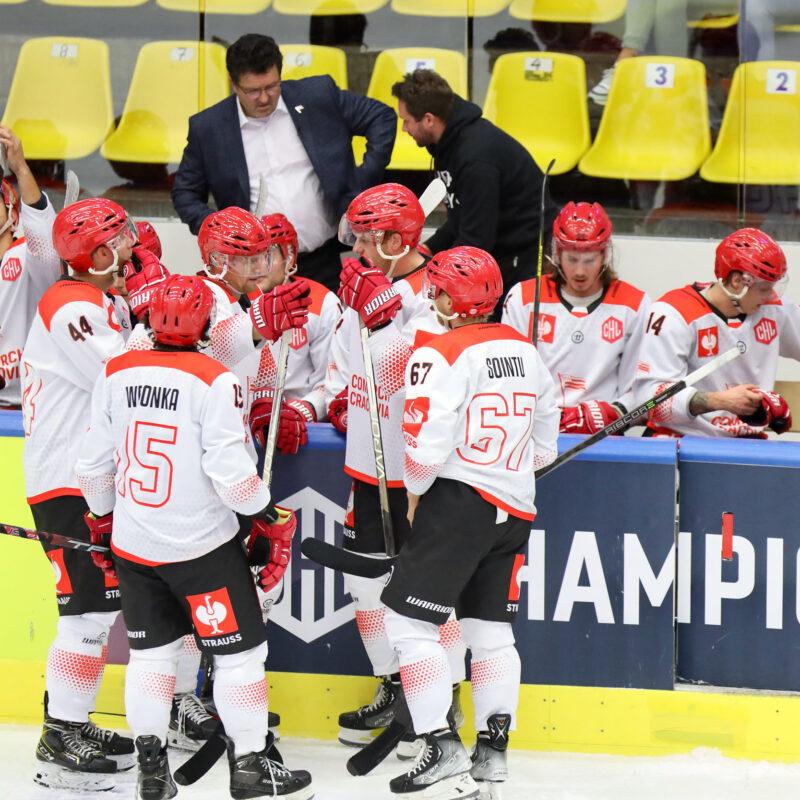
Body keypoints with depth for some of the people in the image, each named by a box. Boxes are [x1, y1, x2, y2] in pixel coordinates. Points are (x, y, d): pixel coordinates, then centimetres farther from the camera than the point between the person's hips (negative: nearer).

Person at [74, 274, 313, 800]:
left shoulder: (116, 375, 0)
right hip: (201, 546, -5)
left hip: (133, 545, 5)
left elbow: (94, 462, 6)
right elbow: (228, 466, -19)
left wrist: (103, 520, 22)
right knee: (240, 650, 7)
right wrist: (271, 519, -4)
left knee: (152, 650, 17)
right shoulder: (215, 381, -15)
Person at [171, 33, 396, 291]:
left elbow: (381, 117, 10)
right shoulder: (207, 127, 1)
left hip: (325, 263, 0)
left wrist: (365, 180, 0)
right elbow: (185, 192, 11)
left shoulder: (318, 96, 0)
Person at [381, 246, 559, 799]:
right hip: (516, 507, 8)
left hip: (459, 501, -8)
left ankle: (444, 753, -10)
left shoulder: (440, 356, -13)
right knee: (492, 626, 16)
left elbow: (427, 443, -18)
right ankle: (493, 750, 17)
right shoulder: (525, 350, 10)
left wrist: (415, 495, 0)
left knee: (409, 622, -4)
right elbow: (544, 443, 16)